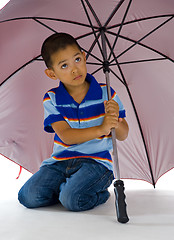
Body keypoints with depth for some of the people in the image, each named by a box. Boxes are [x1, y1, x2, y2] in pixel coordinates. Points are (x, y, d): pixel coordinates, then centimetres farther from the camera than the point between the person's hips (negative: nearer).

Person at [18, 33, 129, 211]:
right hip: (60, 161, 3)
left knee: (73, 200, -28)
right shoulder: (52, 100, 0)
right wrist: (100, 129, -28)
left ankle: (100, 193, 5)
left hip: (96, 161, -2)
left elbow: (123, 135, 1)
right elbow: (66, 135, -13)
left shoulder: (106, 94, -2)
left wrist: (115, 120, -23)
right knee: (29, 196, -17)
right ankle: (66, 186, 9)